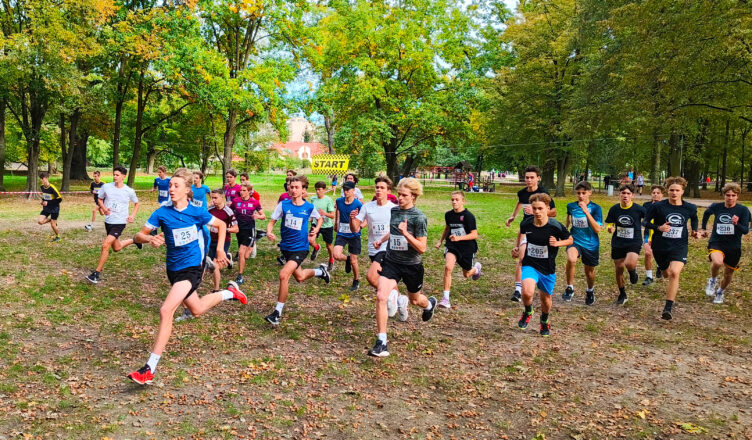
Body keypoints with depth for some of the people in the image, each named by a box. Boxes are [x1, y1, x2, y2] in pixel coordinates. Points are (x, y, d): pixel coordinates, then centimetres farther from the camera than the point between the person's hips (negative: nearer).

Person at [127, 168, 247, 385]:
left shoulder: (197, 212, -10)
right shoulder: (162, 212, -7)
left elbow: (221, 225, 7)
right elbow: (139, 235, -8)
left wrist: (220, 249, -2)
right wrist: (150, 239, -30)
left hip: (192, 267, -5)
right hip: (173, 268, 5)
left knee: (166, 311, -20)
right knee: (196, 309, 22)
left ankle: (149, 369, -13)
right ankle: (230, 292, 50)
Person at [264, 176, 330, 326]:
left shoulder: (309, 207, -6)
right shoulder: (283, 205, -5)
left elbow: (320, 218, 13)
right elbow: (272, 221, -3)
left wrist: (316, 229, -5)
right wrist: (269, 232, -24)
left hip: (300, 248, -4)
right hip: (286, 247, 4)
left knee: (284, 275, -21)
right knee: (300, 277, 19)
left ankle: (278, 312, -8)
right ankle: (320, 271, 51)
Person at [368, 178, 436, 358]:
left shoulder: (419, 217, -16)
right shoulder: (393, 211, 1)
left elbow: (422, 248, -20)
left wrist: (405, 233, -29)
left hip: (412, 265, -3)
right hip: (391, 261, 4)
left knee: (415, 300, 21)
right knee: (381, 297, -17)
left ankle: (430, 304, 61)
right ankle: (382, 343, -10)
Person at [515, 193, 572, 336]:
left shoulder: (555, 226, -16)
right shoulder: (526, 224, -9)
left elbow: (570, 240, 0)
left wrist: (557, 243, -17)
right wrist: (518, 246, 9)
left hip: (548, 269, 0)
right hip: (529, 265, 0)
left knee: (546, 298, 16)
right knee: (527, 292, -26)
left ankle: (544, 321, 48)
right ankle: (527, 312, 9)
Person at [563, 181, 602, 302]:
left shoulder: (595, 208, -10)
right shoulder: (571, 206, -1)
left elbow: (597, 230, -21)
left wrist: (586, 212, -26)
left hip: (590, 244, 0)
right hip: (575, 241, 1)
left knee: (589, 272, 15)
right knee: (571, 259, -32)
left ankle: (590, 290, 48)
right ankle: (569, 288, -15)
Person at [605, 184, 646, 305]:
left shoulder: (639, 209, -10)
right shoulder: (614, 209, -2)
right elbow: (610, 225, 8)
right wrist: (610, 229, -15)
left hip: (634, 242, -3)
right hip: (618, 243, 3)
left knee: (629, 264, -29)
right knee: (618, 269, 8)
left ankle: (633, 271, 10)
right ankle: (622, 294, 30)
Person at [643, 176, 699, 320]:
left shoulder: (690, 208, -1)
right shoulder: (658, 206, -8)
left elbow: (694, 219, 22)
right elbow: (646, 222, -2)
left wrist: (694, 231, 6)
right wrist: (658, 227, -19)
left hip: (680, 245, -1)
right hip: (660, 246, 1)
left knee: (674, 273, -23)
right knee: (667, 274, 17)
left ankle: (668, 308, -20)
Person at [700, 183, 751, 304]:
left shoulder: (743, 210, -8)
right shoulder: (716, 207, -4)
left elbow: (746, 230, -14)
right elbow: (706, 213, 20)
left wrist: (737, 224, -33)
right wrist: (703, 228, 23)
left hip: (734, 247, 1)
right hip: (716, 243, -1)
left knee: (728, 273, 14)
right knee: (717, 262, -33)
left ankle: (720, 292, 44)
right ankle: (713, 280, -1)